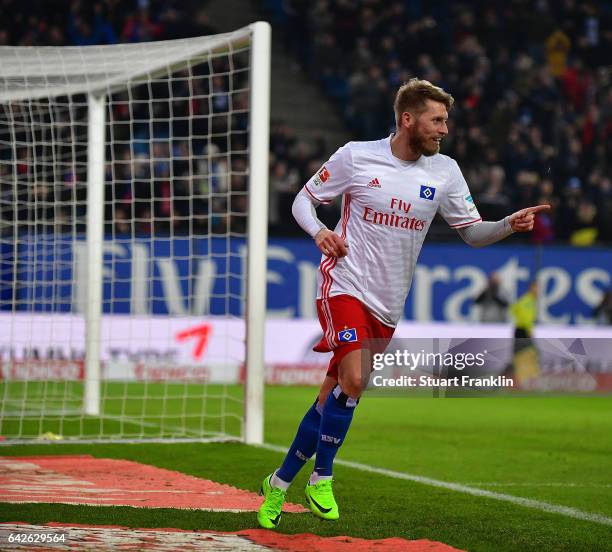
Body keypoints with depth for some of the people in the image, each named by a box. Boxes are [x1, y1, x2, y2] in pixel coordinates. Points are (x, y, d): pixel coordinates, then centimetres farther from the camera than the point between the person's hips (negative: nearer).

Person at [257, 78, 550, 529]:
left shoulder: (445, 171, 2)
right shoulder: (355, 157, -6)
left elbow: (472, 232, 6)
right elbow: (304, 199, 5)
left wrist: (510, 225, -13)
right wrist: (318, 230, -16)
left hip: (388, 303, 4)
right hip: (345, 283, -4)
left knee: (335, 394, 7)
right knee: (352, 380, -22)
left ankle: (282, 480, 21)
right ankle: (322, 475, -3)